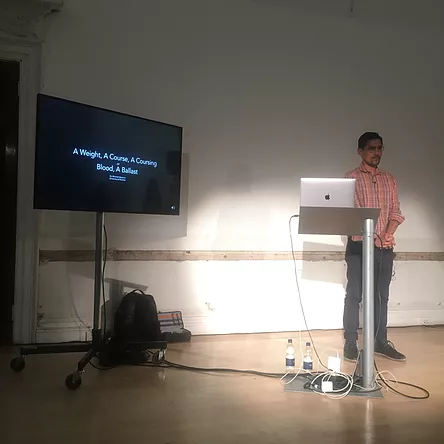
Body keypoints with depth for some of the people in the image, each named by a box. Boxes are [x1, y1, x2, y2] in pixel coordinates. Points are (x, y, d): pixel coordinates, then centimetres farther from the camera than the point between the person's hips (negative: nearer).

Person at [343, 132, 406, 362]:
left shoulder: (389, 180, 13)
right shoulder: (352, 177, -2)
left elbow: (396, 212, 10)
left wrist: (388, 234, -9)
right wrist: (373, 237, -18)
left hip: (385, 247, 5)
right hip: (359, 245, -5)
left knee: (381, 296, 10)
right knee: (354, 295, 0)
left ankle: (381, 342, 19)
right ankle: (350, 343, 7)